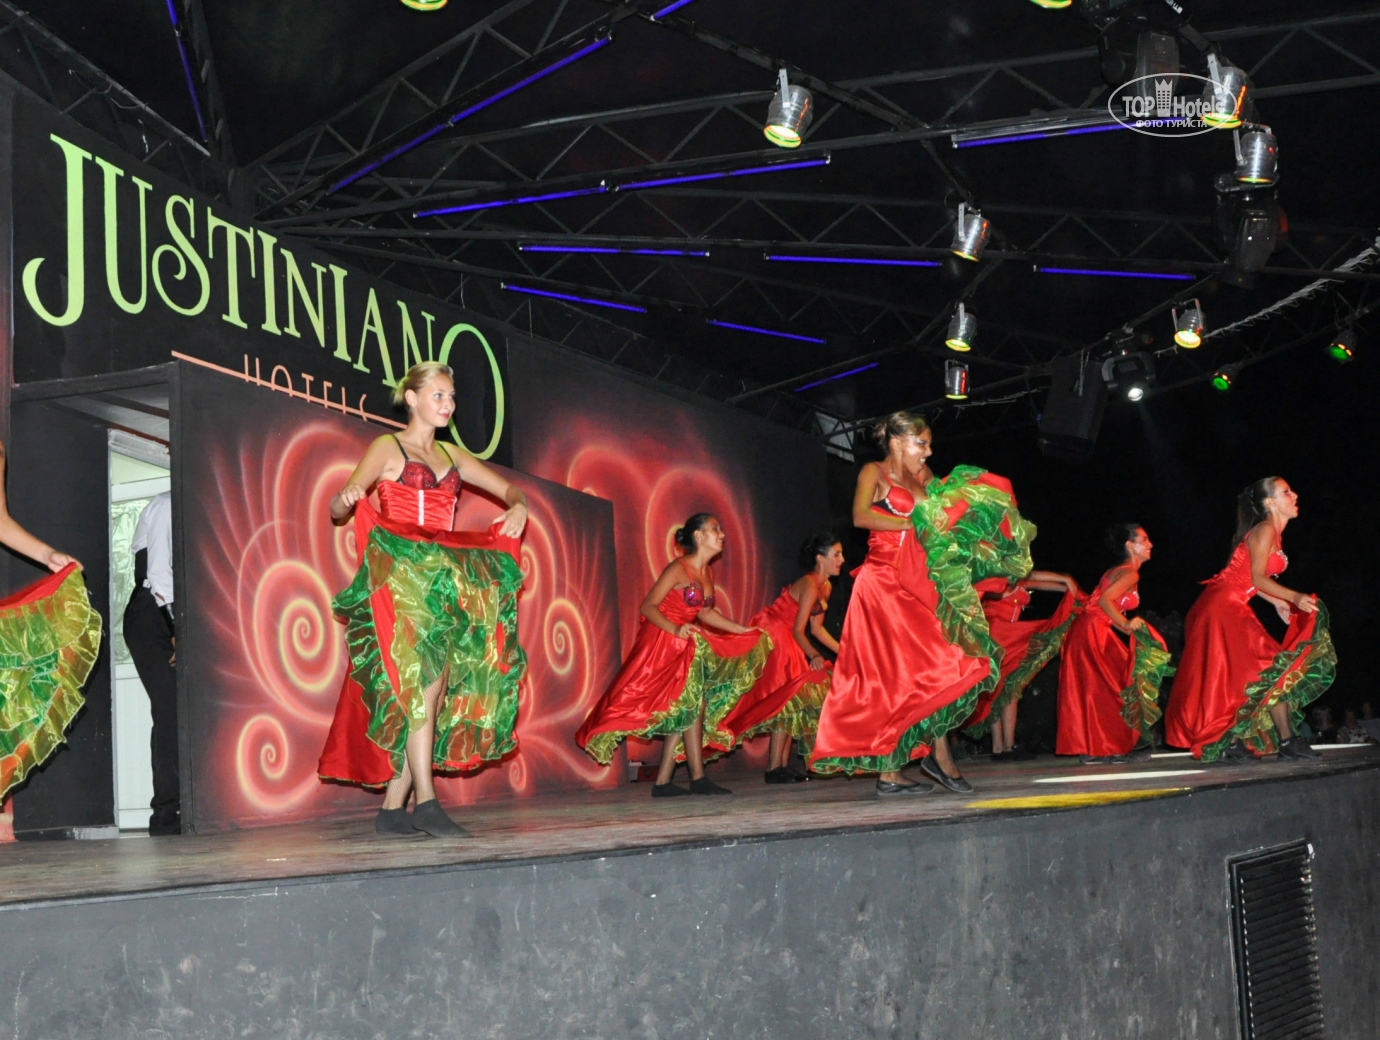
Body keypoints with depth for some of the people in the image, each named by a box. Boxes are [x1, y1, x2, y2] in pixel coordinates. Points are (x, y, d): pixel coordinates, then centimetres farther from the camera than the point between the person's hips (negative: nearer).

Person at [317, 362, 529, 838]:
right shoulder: (388, 448, 2)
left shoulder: (451, 456, 19)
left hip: (445, 582, 6)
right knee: (423, 681, -16)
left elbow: (509, 489, 23)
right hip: (402, 580, -6)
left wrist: (518, 506, -1)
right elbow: (338, 508, -8)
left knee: (421, 691, 1)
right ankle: (426, 804, -17)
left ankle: (393, 808, 5)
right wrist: (349, 496, -32)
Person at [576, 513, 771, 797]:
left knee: (683, 712, 6)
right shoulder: (678, 569, -15)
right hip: (660, 643, -9)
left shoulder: (707, 572, 9)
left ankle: (663, 782, 9)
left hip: (683, 646, 9)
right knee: (693, 702, -14)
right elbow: (648, 607, -18)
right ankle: (698, 779, -12)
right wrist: (676, 630, -32)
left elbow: (705, 613, 20)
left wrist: (745, 631, 17)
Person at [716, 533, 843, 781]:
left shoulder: (825, 587, 8)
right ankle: (774, 768, -12)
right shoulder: (810, 586, -20)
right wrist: (813, 656, -36)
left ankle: (783, 765, 8)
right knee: (788, 698, -12)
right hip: (770, 638, -10)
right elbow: (798, 631, -22)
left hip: (785, 641, 10)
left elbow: (816, 628, 15)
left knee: (793, 701, 7)